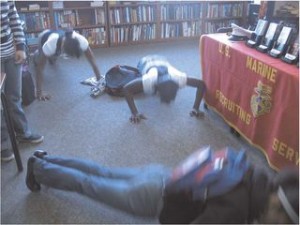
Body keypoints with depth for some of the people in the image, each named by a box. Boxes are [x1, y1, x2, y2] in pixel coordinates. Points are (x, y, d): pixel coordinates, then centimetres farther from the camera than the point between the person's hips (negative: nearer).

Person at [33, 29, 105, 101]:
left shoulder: (81, 40, -44)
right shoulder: (50, 44, -50)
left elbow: (92, 61, -35)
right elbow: (39, 68, -45)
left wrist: (100, 79, -39)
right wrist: (39, 92, -45)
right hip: (44, 36, -3)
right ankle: (36, 54, 33)